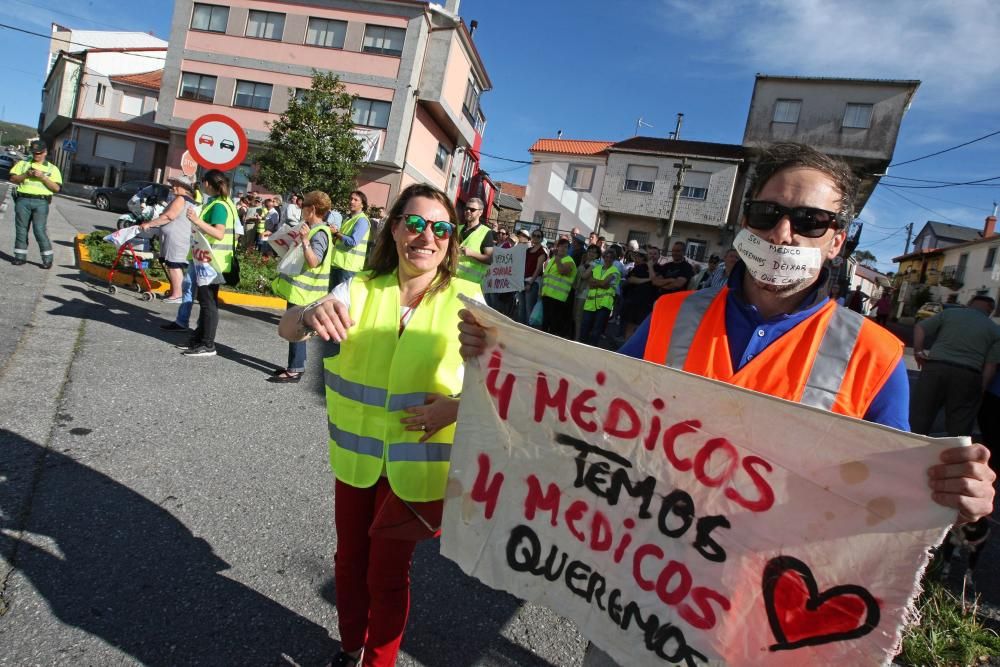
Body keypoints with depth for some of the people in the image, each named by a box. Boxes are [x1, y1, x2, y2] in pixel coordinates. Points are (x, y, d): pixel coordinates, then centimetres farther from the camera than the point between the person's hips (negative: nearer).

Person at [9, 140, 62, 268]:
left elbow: (56, 188, 0)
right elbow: (12, 178, 7)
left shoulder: (52, 168, 10)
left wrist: (43, 177, -11)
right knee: (21, 229, 5)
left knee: (40, 230, -9)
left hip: (41, 202, -3)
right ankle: (20, 256, 12)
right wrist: (26, 175, -8)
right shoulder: (23, 164, 16)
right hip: (23, 200, 3)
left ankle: (47, 258, -4)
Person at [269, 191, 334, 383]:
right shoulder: (313, 230, 14)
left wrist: (305, 240, -36)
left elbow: (313, 262, -29)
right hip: (299, 287, 10)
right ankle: (295, 365, 24)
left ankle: (295, 370, 3)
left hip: (304, 289, -10)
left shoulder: (319, 233, -18)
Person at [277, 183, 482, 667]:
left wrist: (458, 406, -28)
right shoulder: (360, 289, -5)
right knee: (349, 560, 21)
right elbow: (287, 328, -15)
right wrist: (311, 314, -38)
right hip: (355, 454, 3)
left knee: (388, 573, 12)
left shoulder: (466, 301, -11)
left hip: (416, 464, -2)